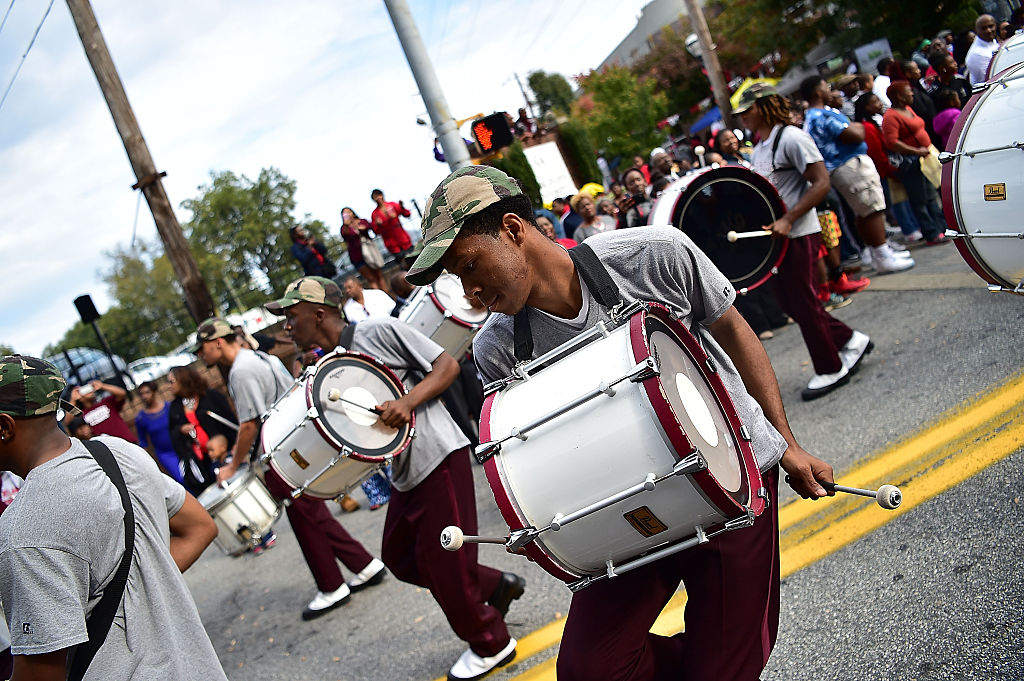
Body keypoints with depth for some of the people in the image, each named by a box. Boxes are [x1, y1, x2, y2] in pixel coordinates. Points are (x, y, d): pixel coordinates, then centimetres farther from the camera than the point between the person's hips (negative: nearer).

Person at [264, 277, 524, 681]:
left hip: (439, 458, -9)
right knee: (399, 557, 14)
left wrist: (409, 400, -26)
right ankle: (496, 586, 30)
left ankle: (491, 645, 20)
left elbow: (448, 364, -12)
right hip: (404, 472, 9)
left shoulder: (379, 332, -12)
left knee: (440, 560, -2)